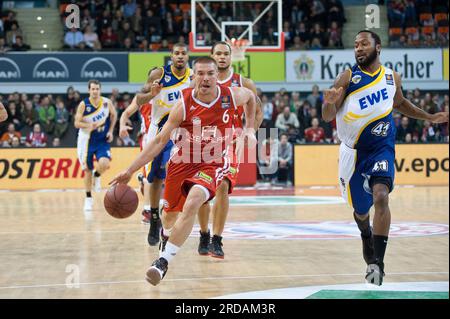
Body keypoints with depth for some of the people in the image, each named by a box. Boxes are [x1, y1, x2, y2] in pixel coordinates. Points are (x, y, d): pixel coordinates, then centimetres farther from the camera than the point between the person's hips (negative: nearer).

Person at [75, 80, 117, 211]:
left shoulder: (107, 102, -7)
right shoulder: (83, 104, -12)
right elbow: (77, 123, -10)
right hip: (87, 140, 0)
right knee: (87, 170, 5)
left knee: (104, 164, -23)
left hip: (102, 140, 0)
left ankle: (97, 175, 14)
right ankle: (88, 198, 22)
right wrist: (89, 125, -27)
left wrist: (110, 131, 3)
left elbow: (113, 115, 12)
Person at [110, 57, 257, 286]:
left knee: (192, 204, -30)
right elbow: (160, 141, -14)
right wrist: (129, 171, -19)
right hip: (183, 162, 1)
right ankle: (166, 237, 56)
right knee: (170, 214, 16)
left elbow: (250, 96, 14)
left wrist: (249, 129, 10)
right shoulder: (184, 105, -18)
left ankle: (164, 260, -24)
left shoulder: (232, 96, -14)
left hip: (213, 164, -1)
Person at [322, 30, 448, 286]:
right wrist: (330, 103, -35)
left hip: (382, 148, 0)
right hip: (354, 150, 0)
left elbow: (400, 103, 24)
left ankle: (378, 262, -20)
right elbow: (328, 116, -12)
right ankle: (367, 237, 48)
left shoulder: (392, 77, 3)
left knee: (381, 197, -23)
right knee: (361, 209, 13)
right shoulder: (348, 77, -7)